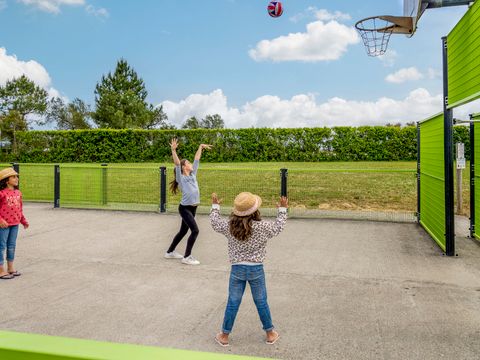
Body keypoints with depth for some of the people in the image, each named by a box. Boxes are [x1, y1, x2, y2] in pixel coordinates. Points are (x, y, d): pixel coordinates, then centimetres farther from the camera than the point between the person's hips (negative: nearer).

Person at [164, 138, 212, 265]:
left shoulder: (192, 175, 9)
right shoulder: (181, 178, -8)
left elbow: (197, 159, 13)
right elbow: (177, 163, -21)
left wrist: (200, 146, 16)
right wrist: (173, 150, -32)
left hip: (192, 208, 8)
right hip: (185, 208, -8)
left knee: (183, 231, 16)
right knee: (195, 230, -14)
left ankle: (170, 252, 30)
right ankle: (187, 257, -5)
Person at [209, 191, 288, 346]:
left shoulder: (229, 226, -10)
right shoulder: (262, 227, -16)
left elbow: (215, 223, 9)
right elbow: (278, 227, 2)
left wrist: (215, 206, 22)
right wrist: (282, 210, 15)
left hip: (237, 269, 1)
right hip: (256, 269, -1)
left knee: (232, 303, 13)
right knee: (261, 303, 15)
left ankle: (224, 335, 25)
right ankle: (270, 334, 30)